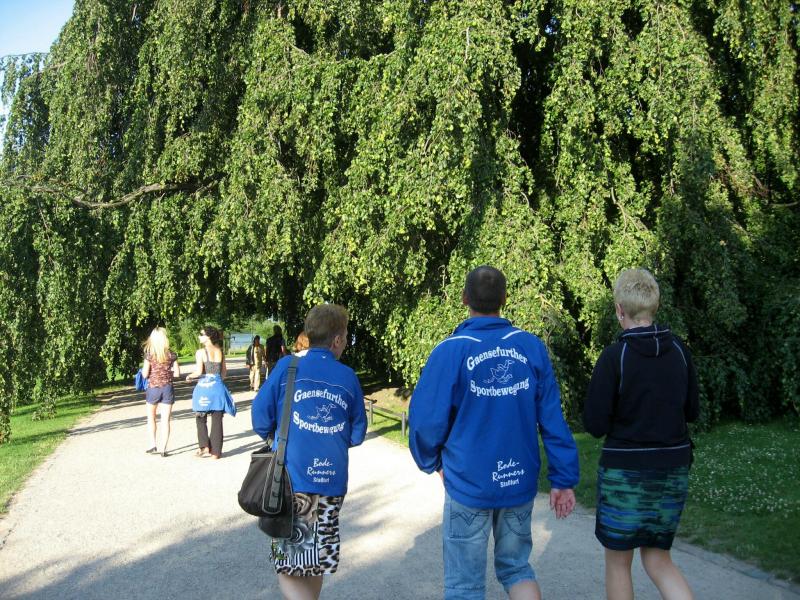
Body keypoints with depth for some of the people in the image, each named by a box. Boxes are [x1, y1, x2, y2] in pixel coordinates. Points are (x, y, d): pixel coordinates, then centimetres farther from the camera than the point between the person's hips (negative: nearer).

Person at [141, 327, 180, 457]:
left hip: (153, 388, -1)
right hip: (167, 388, 1)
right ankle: (162, 448, 1)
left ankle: (153, 444, 15)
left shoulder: (149, 354, -7)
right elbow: (177, 373, -1)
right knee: (165, 419, 3)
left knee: (151, 418, 19)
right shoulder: (171, 354, -3)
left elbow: (145, 374, -7)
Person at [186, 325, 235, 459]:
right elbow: (224, 372, 9)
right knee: (217, 420, 6)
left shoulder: (201, 352, -8)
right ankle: (215, 451, 10)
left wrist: (190, 376, 5)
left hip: (204, 387, -4)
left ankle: (204, 447, 6)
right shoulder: (220, 352, 6)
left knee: (201, 419, 14)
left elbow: (198, 372, -15)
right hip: (218, 387, 4)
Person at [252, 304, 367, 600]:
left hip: (291, 479, -3)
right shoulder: (348, 377, 2)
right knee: (314, 562, 20)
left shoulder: (287, 366, -5)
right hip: (331, 482, 3)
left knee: (288, 567, 6)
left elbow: (261, 418, -4)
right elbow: (357, 434, 7)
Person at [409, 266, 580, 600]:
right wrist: (564, 479, 3)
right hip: (520, 482, 4)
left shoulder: (451, 351, -14)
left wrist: (431, 462, 6)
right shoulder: (531, 347, -5)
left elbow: (426, 419, -14)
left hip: (468, 485, -3)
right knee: (516, 566, 23)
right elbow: (552, 418, -5)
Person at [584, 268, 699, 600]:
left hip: (626, 473, -5)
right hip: (674, 470, 5)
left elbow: (595, 425, -14)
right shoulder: (679, 350, -2)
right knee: (658, 559, 19)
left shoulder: (614, 356, -16)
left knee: (618, 561, 15)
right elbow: (691, 411, 9)